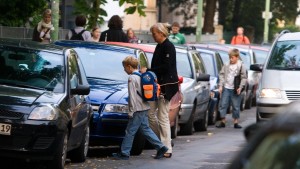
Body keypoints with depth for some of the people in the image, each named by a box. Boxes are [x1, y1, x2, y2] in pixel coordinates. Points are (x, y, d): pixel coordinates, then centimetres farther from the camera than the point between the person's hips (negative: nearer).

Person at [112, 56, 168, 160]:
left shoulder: (132, 78, -13)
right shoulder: (141, 76, 14)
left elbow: (132, 96, -17)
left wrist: (131, 111, -14)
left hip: (138, 109, -9)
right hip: (144, 108, 9)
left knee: (130, 131, -3)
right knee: (145, 129, 13)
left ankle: (124, 153, 1)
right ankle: (160, 147, 6)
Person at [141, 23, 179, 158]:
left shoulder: (168, 47, -13)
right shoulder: (159, 46, 15)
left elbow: (165, 67, -20)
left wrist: (148, 70, -18)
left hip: (167, 85, -9)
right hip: (158, 84, 9)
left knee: (163, 117, -7)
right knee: (150, 113, 7)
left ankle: (167, 149, -3)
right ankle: (162, 141, 17)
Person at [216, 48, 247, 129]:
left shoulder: (241, 66, -3)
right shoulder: (226, 65, 5)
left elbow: (244, 78, -2)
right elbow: (222, 75, 9)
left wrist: (240, 87, -9)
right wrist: (220, 85, 1)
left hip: (235, 89, -2)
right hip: (226, 88, 3)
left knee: (236, 106, 3)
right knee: (223, 104, 1)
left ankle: (236, 122, 10)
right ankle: (223, 121, 9)